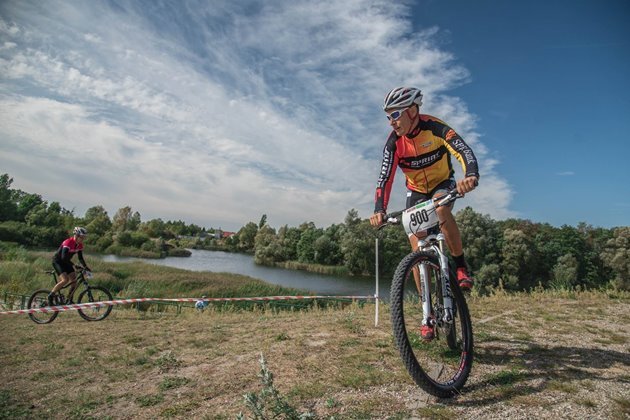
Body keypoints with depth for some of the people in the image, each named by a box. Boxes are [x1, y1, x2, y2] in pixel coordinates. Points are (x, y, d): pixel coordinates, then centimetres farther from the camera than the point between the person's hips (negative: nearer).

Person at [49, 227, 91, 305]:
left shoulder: (80, 245, -5)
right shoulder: (68, 242, -28)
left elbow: (80, 258, 3)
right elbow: (64, 257, -35)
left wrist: (86, 267, -10)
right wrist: (74, 265, -41)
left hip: (65, 262, 7)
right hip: (57, 261, -7)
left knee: (74, 280, -3)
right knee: (65, 280, -24)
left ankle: (70, 300, 8)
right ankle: (50, 296, -8)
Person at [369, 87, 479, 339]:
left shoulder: (435, 127, -23)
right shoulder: (394, 142, -17)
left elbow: (463, 150, -36)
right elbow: (385, 177, -24)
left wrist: (471, 176, -58)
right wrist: (379, 210, -40)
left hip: (443, 185, -2)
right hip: (416, 193, 2)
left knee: (441, 208, -40)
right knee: (418, 251, -8)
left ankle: (461, 267, -17)